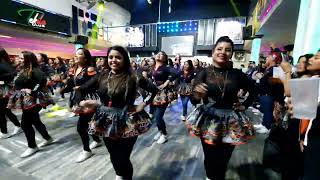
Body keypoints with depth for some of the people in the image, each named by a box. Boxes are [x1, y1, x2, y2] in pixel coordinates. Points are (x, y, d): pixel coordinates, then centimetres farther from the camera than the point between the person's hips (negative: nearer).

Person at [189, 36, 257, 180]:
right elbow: (193, 100, -12)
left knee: (224, 158, 9)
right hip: (208, 119, -1)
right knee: (210, 157, 8)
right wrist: (197, 95, -33)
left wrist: (245, 105, 6)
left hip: (230, 121, 2)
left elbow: (254, 90, 16)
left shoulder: (237, 74, -2)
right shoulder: (204, 73, -8)